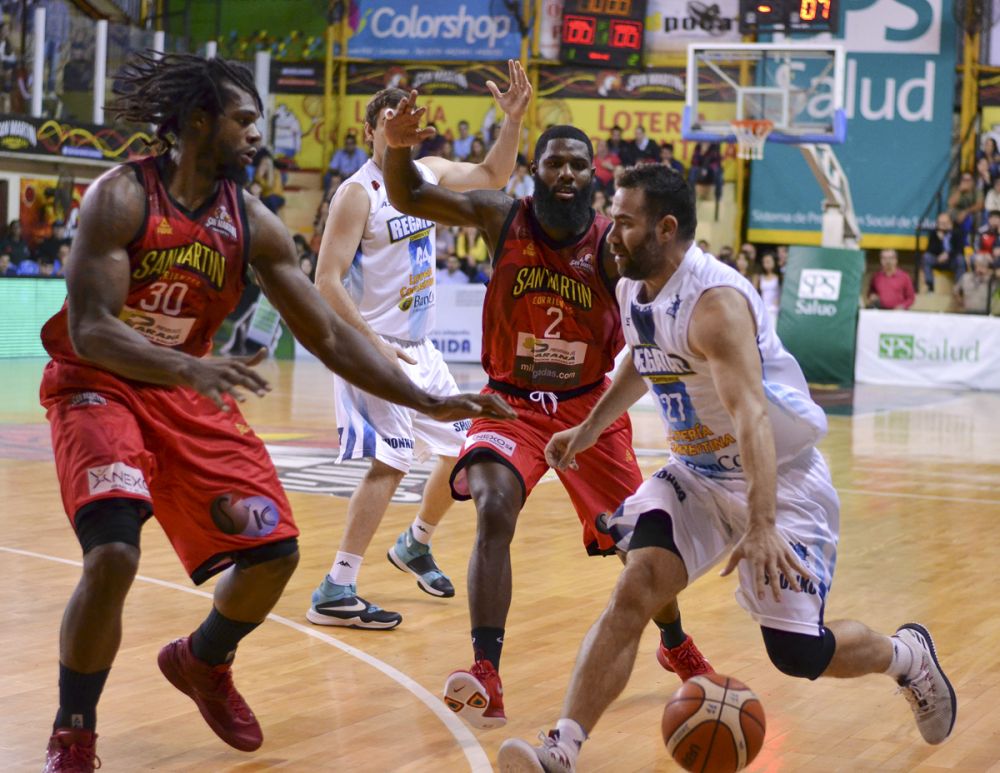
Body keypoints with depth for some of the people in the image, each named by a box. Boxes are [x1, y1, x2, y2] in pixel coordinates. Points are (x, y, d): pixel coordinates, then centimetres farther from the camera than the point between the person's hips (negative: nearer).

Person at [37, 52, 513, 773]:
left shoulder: (253, 223, -2)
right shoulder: (122, 196, -18)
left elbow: (328, 335, 2)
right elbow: (89, 332, -26)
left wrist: (427, 402, -6)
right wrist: (188, 369, -43)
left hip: (193, 393, 6)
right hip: (98, 386, -5)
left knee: (274, 551, -1)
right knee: (114, 555, -27)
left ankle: (202, 663, 32)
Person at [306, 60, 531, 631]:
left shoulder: (427, 173, 7)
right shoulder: (358, 193, -15)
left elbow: (493, 176, 21)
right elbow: (327, 281, -19)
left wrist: (514, 120, 5)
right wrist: (373, 345, -25)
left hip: (419, 347, 8)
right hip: (374, 347, -8)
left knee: (465, 447, 15)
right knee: (392, 461, -19)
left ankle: (416, 545, 37)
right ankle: (335, 593, -17)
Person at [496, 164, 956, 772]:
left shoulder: (717, 301, -28)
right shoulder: (632, 290, -1)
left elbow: (751, 416, -39)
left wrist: (761, 527, -49)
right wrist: (592, 427, 25)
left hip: (782, 479, -6)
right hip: (696, 475, 6)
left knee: (797, 653, -4)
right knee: (634, 591, -17)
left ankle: (907, 655, 28)